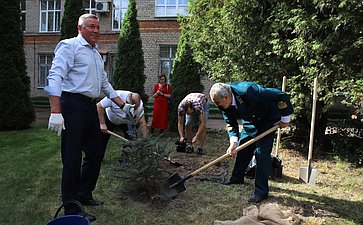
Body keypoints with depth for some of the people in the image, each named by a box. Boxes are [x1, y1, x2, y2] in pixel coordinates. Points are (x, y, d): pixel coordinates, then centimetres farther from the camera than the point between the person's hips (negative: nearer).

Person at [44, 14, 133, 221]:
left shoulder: (96, 54, 22)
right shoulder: (70, 46, -4)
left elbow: (105, 84, 28)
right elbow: (55, 76, -15)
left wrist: (123, 105, 24)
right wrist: (56, 112, -24)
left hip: (91, 107, 9)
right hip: (73, 105, -9)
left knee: (95, 154, 14)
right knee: (72, 159, -4)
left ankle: (84, 195, 32)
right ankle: (72, 210, 7)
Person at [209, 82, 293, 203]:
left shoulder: (247, 90, -40)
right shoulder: (224, 104, -18)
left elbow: (282, 96, -32)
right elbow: (231, 123, -5)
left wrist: (285, 119, -20)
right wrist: (233, 141, -22)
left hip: (268, 119, -7)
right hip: (250, 121, 7)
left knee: (261, 152, -13)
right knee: (242, 148, 11)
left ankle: (261, 191, -5)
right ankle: (237, 178, 32)